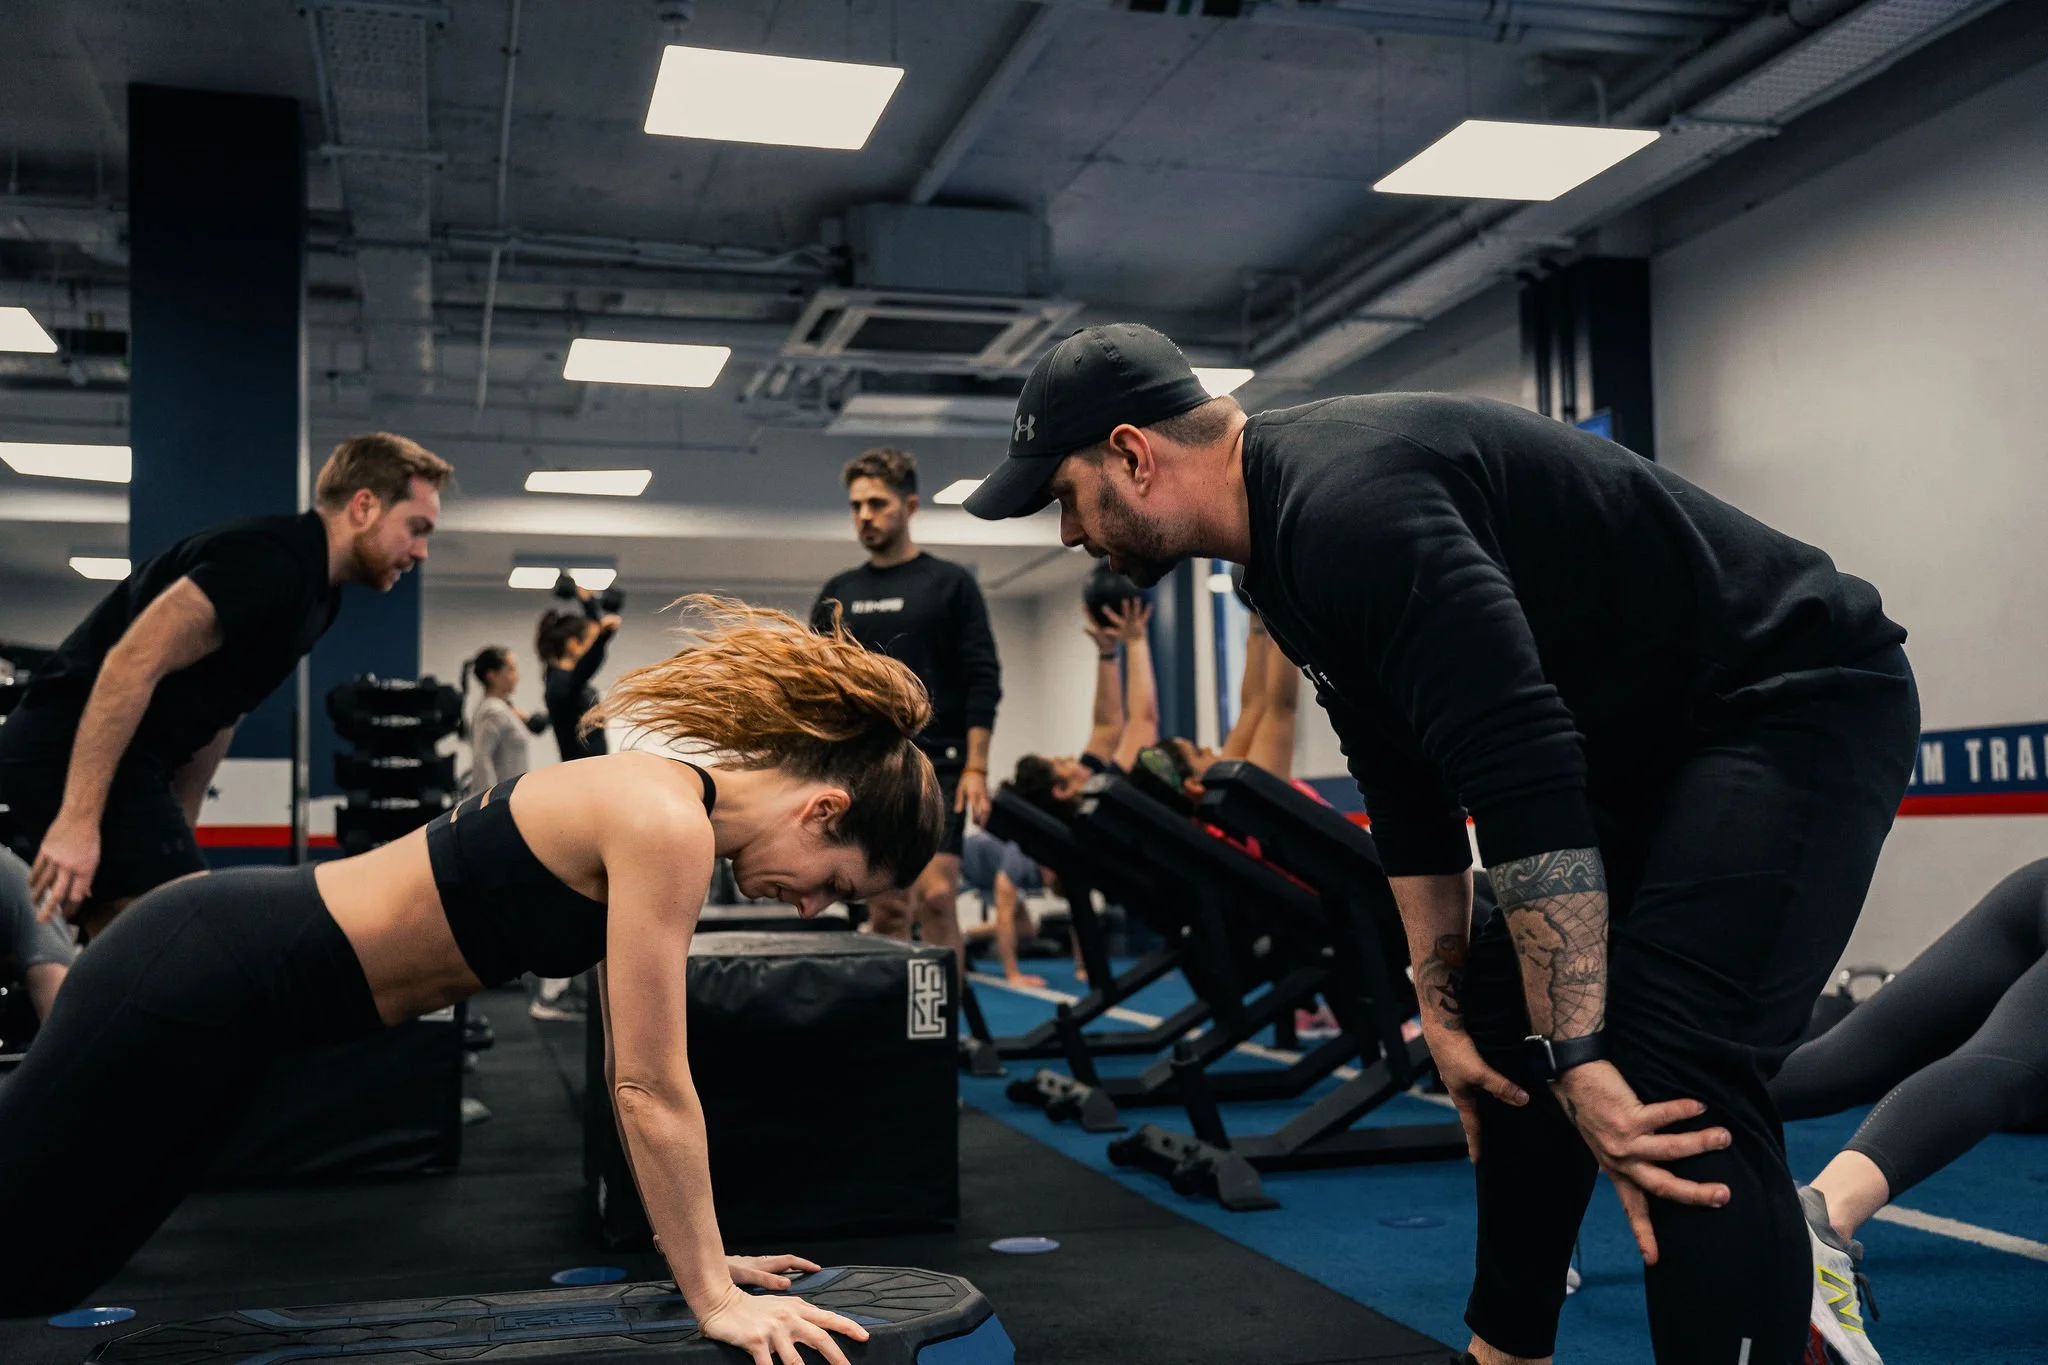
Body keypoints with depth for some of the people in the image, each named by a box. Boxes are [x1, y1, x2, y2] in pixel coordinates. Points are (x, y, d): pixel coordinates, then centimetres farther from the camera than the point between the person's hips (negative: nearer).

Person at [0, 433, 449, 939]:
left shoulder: (312, 587, 14)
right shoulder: (273, 560, -17)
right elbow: (134, 663, -25)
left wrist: (176, 836, 19)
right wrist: (79, 820, -27)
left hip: (88, 761, 10)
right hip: (70, 760, -10)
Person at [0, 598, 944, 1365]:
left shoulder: (656, 812, 6)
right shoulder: (666, 823, -22)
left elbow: (630, 1071, 12)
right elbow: (652, 1090, -21)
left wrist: (699, 1254, 14)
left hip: (232, 971, 9)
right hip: (202, 979, -9)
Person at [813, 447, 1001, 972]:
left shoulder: (949, 584, 2)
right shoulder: (837, 593, 12)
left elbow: (982, 681, -2)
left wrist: (975, 768, -10)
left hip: (935, 769, -3)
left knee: (935, 897, -12)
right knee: (885, 910, 3)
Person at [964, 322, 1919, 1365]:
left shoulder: (1347, 504, -28)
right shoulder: (1285, 544, 5)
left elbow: (1523, 775, -33)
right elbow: (1408, 790, 11)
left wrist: (1580, 1056, -31)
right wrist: (1443, 1012, 11)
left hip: (1798, 698, -10)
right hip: (1650, 734, 10)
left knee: (1675, 1081, -22)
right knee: (1508, 1032, 15)